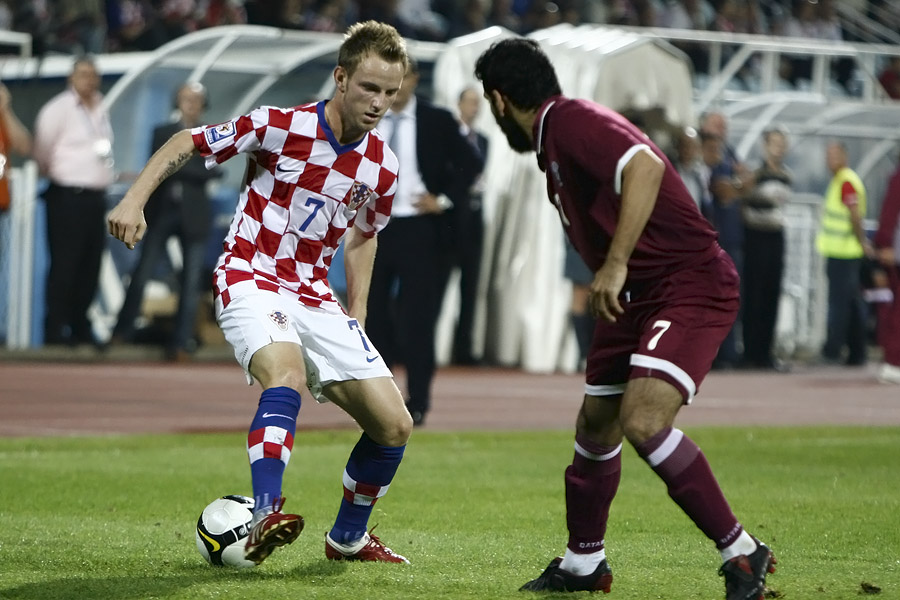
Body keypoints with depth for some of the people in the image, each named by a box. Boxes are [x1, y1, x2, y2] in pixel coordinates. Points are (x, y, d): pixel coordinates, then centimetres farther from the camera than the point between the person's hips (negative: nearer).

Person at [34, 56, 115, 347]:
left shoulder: (100, 109, 12)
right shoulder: (60, 108, -11)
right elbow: (42, 146, -9)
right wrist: (49, 170, 6)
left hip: (96, 197, 7)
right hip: (67, 197, -7)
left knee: (90, 267, 9)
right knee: (64, 265, -7)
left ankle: (79, 326, 17)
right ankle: (55, 329, -3)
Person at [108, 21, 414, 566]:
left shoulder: (382, 167, 1)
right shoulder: (280, 128, -14)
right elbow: (186, 143, -4)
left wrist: (357, 313, 14)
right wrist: (134, 199, -15)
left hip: (314, 298, 6)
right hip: (251, 282, -6)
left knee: (394, 424, -1)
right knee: (287, 374, -37)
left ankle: (348, 538, 21)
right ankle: (265, 517, -47)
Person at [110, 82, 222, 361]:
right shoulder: (162, 133, 11)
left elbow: (209, 171, -7)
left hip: (193, 216, -1)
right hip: (162, 211, 1)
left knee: (191, 283, -3)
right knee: (141, 275, -4)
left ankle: (181, 343, 1)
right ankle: (122, 331, 6)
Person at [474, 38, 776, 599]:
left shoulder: (571, 122, -16)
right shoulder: (555, 138, 15)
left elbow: (646, 167, -32)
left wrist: (615, 264, -32)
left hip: (692, 284, -11)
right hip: (637, 295, 11)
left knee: (643, 421, -25)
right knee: (596, 425, 16)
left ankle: (742, 553, -16)